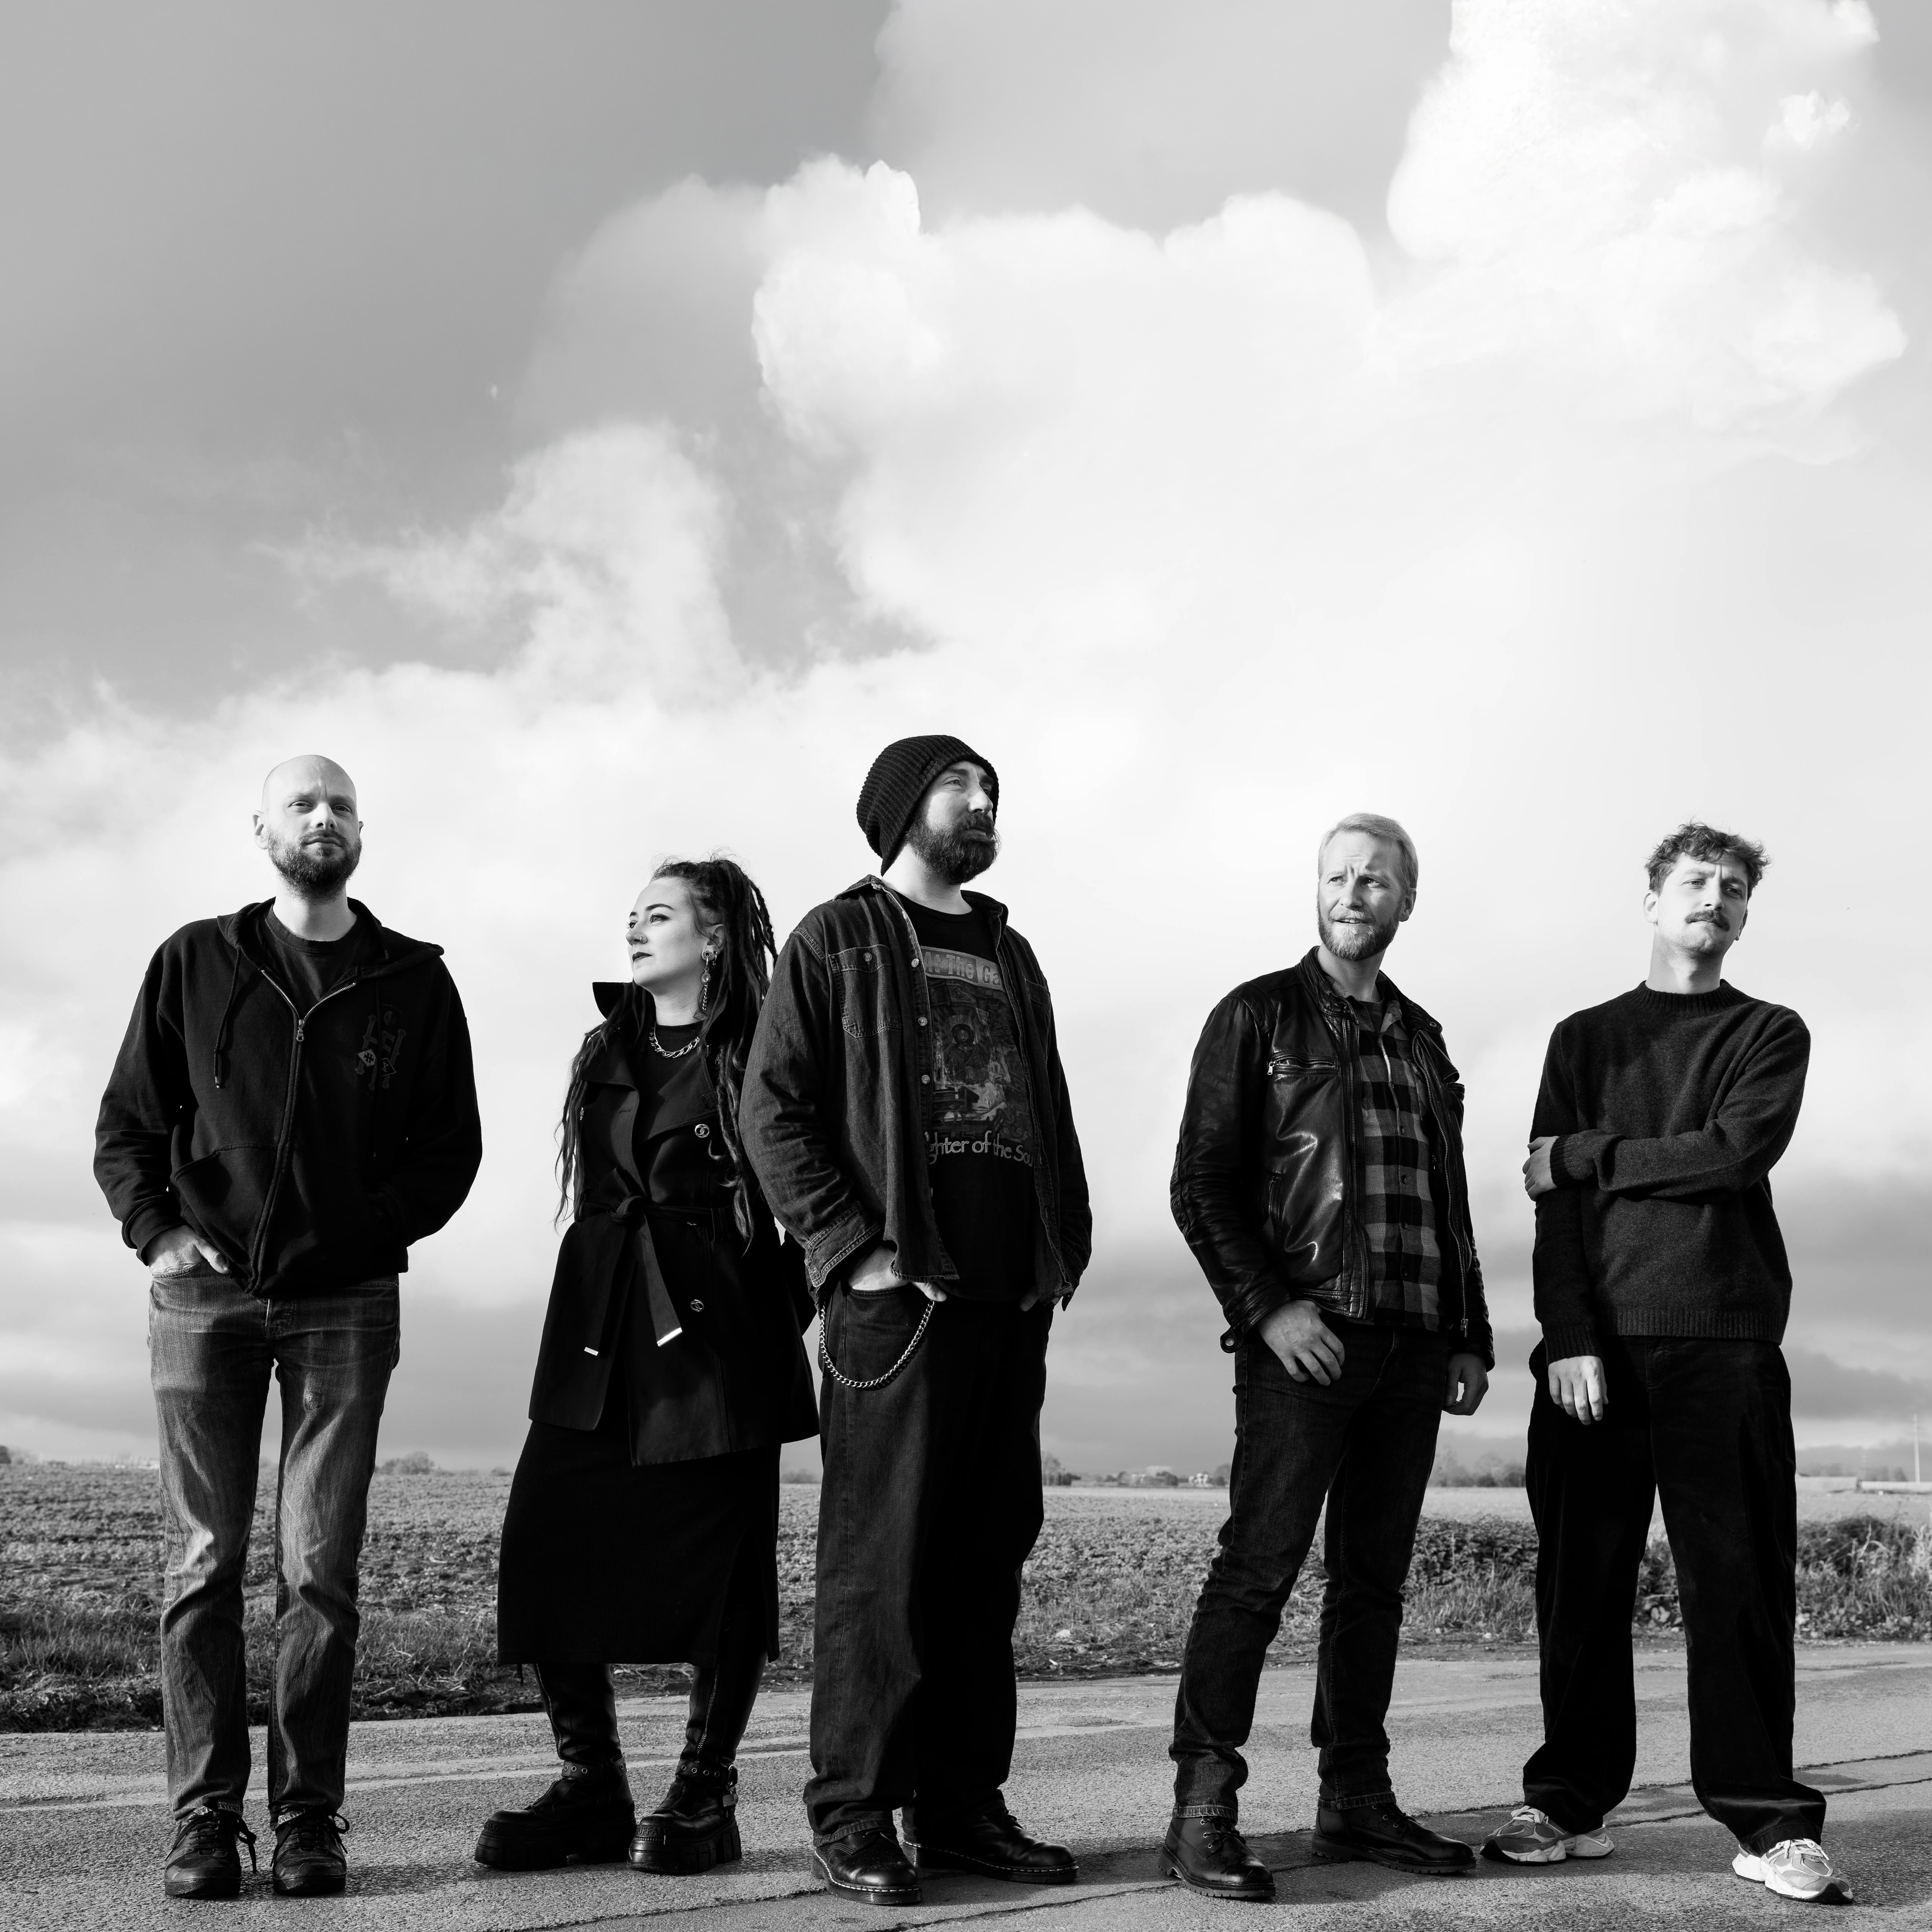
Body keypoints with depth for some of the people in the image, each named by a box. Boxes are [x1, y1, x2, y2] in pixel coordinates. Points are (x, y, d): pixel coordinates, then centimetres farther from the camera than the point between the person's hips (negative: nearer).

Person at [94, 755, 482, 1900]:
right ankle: (207, 1821, 6)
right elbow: (126, 1125, 10)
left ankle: (310, 1820, 5)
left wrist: (369, 1232, -3)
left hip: (345, 1302, 0)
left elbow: (452, 1150, 10)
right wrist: (158, 1231, -6)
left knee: (322, 1570, -2)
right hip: (206, 1296, 0)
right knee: (206, 1563, 0)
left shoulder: (414, 981, 8)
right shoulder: (197, 964, 9)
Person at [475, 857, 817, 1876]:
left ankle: (704, 1799, 13)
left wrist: (803, 1312, -7)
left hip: (721, 1332, -5)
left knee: (719, 1563, -1)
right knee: (545, 1545, -3)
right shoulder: (605, 1053, 17)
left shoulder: (758, 1052, 0)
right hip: (602, 1332, 5)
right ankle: (590, 1786, 10)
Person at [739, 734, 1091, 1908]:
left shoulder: (1011, 958, 22)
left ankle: (964, 1805, 16)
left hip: (1014, 1298, 6)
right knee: (884, 1556, -5)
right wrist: (855, 1246, -13)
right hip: (898, 1296, -6)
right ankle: (855, 1814, 3)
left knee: (988, 1557, 8)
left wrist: (1065, 1248, 10)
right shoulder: (840, 939, 4)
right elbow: (774, 1111, -5)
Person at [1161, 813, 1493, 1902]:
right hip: (1304, 1341, -6)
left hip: (1412, 1351, 6)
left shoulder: (1422, 1038, 19)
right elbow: (1201, 1185, -5)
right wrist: (1268, 1308, -14)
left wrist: (1472, 1339, 16)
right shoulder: (1259, 1016, 1)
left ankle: (1356, 1798, 17)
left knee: (1375, 1580, 9)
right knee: (1259, 1569, -8)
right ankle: (1204, 1809, -5)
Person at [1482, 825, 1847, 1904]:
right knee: (1584, 1584, 2)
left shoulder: (1771, 1035, 13)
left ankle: (1770, 1825, 2)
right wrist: (1569, 1337, -8)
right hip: (1597, 1344, 1)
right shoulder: (1584, 1039, 16)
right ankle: (1573, 1804, 11)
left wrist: (1587, 1155, -3)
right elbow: (1553, 1204, 5)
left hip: (1726, 1340, -1)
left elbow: (1737, 1152, -7)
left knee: (1742, 1583, -3)